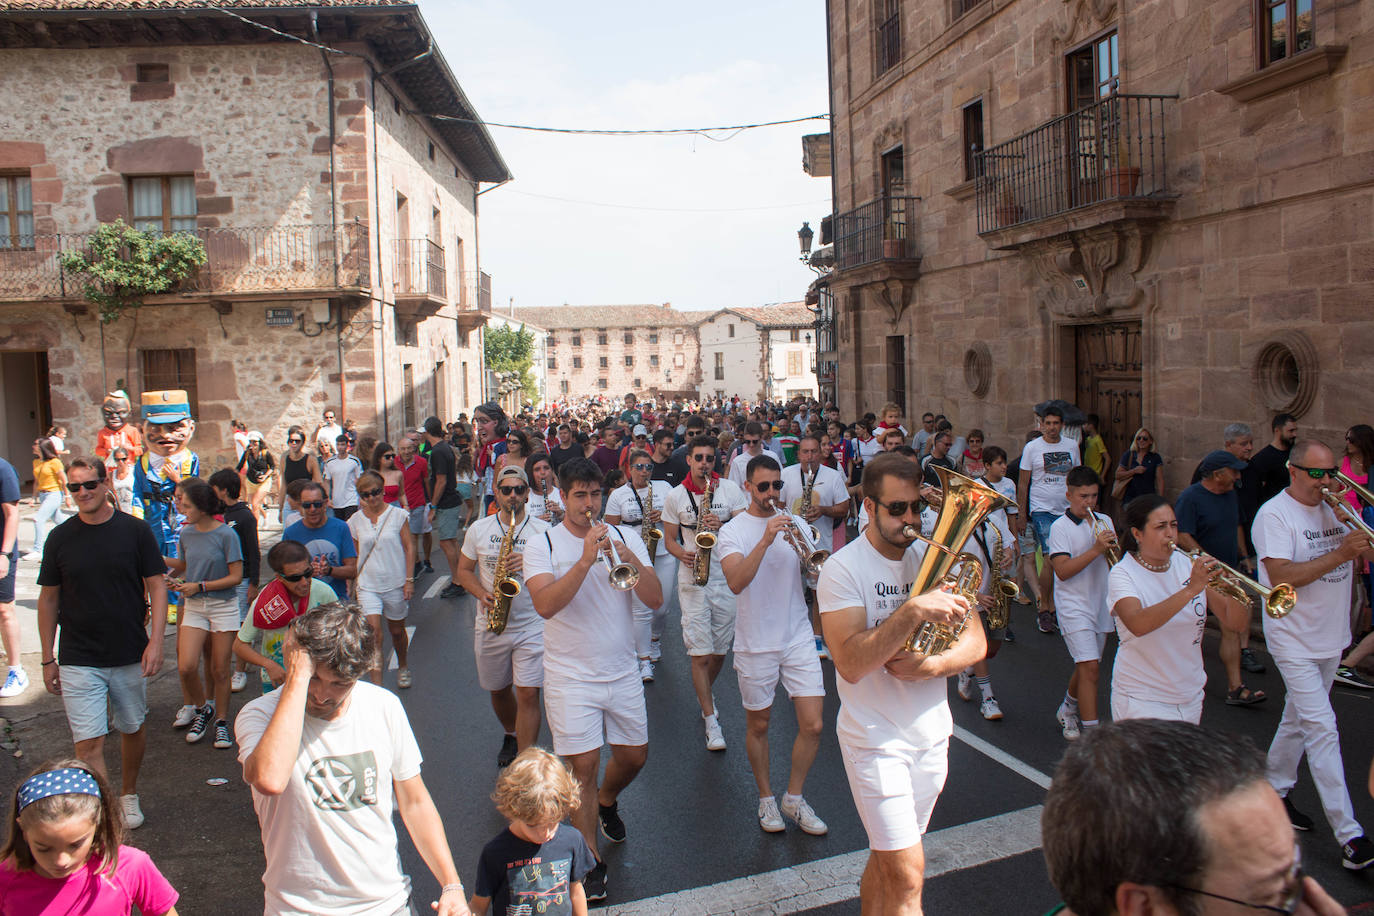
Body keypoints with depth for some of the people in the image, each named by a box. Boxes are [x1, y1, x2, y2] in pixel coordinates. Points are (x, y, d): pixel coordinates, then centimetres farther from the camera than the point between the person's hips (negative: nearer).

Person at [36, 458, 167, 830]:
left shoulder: (135, 531, -4)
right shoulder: (61, 538, 0)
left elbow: (156, 587, -1)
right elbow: (48, 598, 7)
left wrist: (156, 640, -11)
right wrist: (47, 659, 7)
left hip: (131, 657, 0)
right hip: (78, 661, 0)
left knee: (134, 729, 15)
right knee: (89, 743, -6)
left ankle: (128, 794, 38)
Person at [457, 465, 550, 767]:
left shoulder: (543, 530, -3)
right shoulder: (479, 529, 3)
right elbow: (464, 570, 9)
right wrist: (482, 594, -10)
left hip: (532, 626, -3)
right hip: (490, 626, 3)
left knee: (528, 694, -11)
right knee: (499, 690, 18)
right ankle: (512, 735, 47)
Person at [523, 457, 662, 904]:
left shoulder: (625, 538, 1)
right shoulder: (543, 546, -7)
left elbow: (655, 599, -8)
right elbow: (546, 605, -23)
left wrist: (629, 560, -24)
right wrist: (586, 559, -31)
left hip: (623, 672, 4)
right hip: (571, 677, -3)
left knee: (634, 756, 15)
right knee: (583, 766, -1)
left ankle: (606, 801, 48)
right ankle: (591, 861, 17)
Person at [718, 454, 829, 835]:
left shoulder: (795, 525, 6)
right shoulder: (733, 530, -6)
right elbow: (736, 582, -22)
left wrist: (805, 549, -19)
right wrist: (766, 540, -31)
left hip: (798, 639, 3)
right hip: (755, 644, -3)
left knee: (812, 725, 0)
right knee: (758, 725, 11)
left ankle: (794, 797, 20)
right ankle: (766, 799, 30)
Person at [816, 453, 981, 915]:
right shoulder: (844, 568, -15)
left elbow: (975, 643, 2)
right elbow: (851, 664, -26)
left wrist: (928, 666, -17)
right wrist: (912, 611, -35)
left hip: (932, 734, 5)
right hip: (876, 739, -5)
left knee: (887, 858, 19)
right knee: (908, 876, -7)